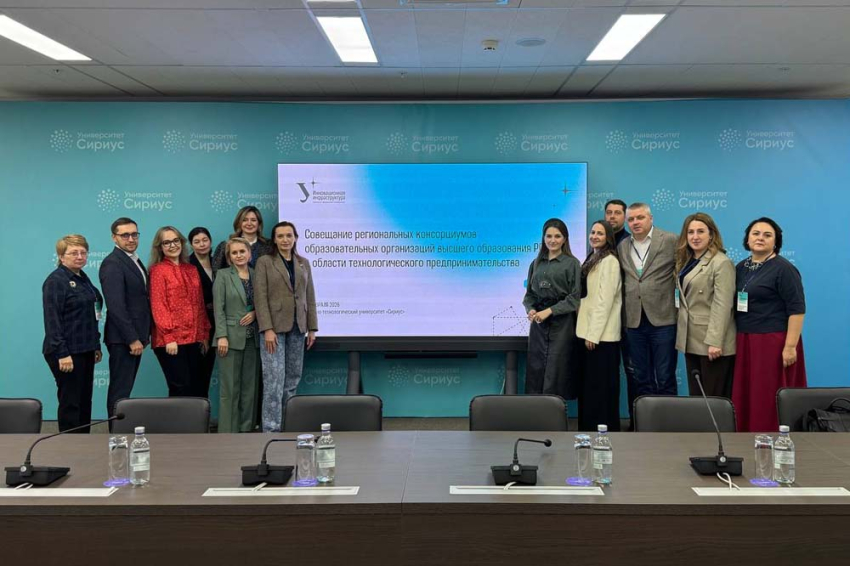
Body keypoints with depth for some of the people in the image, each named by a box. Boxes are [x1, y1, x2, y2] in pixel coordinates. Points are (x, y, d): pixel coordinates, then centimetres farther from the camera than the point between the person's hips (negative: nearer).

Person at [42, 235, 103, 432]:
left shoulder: (83, 278, 14)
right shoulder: (55, 281, -11)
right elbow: (52, 320, -17)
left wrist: (96, 346, 17)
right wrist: (62, 354, -22)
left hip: (85, 350, 8)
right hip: (67, 353, -8)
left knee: (85, 401, 12)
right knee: (70, 403, -2)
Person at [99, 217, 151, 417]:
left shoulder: (134, 261, 15)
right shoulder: (112, 264, -14)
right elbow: (116, 307, -20)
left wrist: (142, 336, 14)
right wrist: (132, 339, -19)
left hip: (135, 336, 9)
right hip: (123, 339, -9)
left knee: (125, 388, 13)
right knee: (120, 391, -2)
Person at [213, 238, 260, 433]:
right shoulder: (223, 275, 1)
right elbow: (219, 308, -5)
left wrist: (255, 313, -7)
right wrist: (221, 336, -14)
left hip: (253, 338, 4)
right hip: (232, 337, -4)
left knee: (250, 386, 7)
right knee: (230, 388, -3)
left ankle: (247, 428, 15)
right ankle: (228, 431, 3)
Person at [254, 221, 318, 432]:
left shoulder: (303, 263, 12)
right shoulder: (264, 262, -1)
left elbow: (310, 297, 12)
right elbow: (260, 297, -8)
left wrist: (312, 327, 6)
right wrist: (267, 329, -16)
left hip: (297, 328, 5)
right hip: (275, 327, -4)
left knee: (293, 379, 7)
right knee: (274, 380, -8)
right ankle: (271, 428, -4)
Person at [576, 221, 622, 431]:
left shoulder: (609, 261, -11)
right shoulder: (591, 260, 16)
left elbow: (605, 300, -16)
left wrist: (593, 334, -17)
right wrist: (586, 331, 11)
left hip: (602, 334, -9)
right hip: (587, 331, 9)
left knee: (601, 385, -4)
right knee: (588, 384, 11)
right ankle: (588, 427, 19)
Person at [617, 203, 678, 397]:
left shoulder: (670, 241, -2)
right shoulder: (622, 247, 12)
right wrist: (625, 314, 9)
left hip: (663, 320, -4)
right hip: (634, 322, 4)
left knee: (665, 379, 1)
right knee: (641, 379, 11)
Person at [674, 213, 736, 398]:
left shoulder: (721, 263, -11)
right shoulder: (686, 262, 14)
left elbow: (722, 305, -17)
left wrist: (715, 341, -22)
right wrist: (682, 335, 9)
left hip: (711, 341, -8)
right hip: (691, 341, 8)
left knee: (715, 397, -1)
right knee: (696, 395, 12)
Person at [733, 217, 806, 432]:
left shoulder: (783, 269, -8)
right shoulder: (741, 267, 12)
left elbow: (797, 310, -12)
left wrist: (790, 346, -18)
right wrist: (738, 340, 12)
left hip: (773, 342, -7)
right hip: (744, 342, 7)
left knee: (769, 397, -2)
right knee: (745, 396, 8)